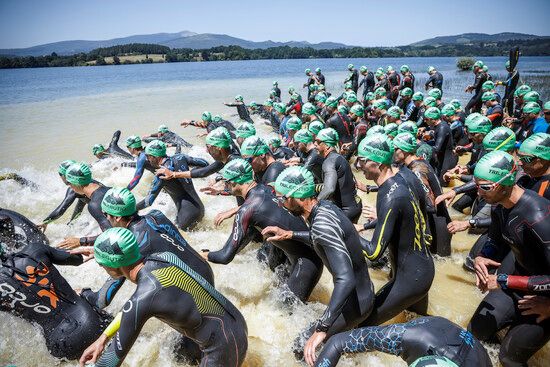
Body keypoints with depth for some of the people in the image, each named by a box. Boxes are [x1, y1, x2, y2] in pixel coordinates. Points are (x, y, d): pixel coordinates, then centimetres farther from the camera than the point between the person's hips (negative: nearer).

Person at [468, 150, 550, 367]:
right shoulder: (499, 208, -7)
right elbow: (496, 243, 6)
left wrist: (503, 282, -30)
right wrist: (481, 259, -16)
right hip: (518, 280, 7)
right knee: (476, 330, 12)